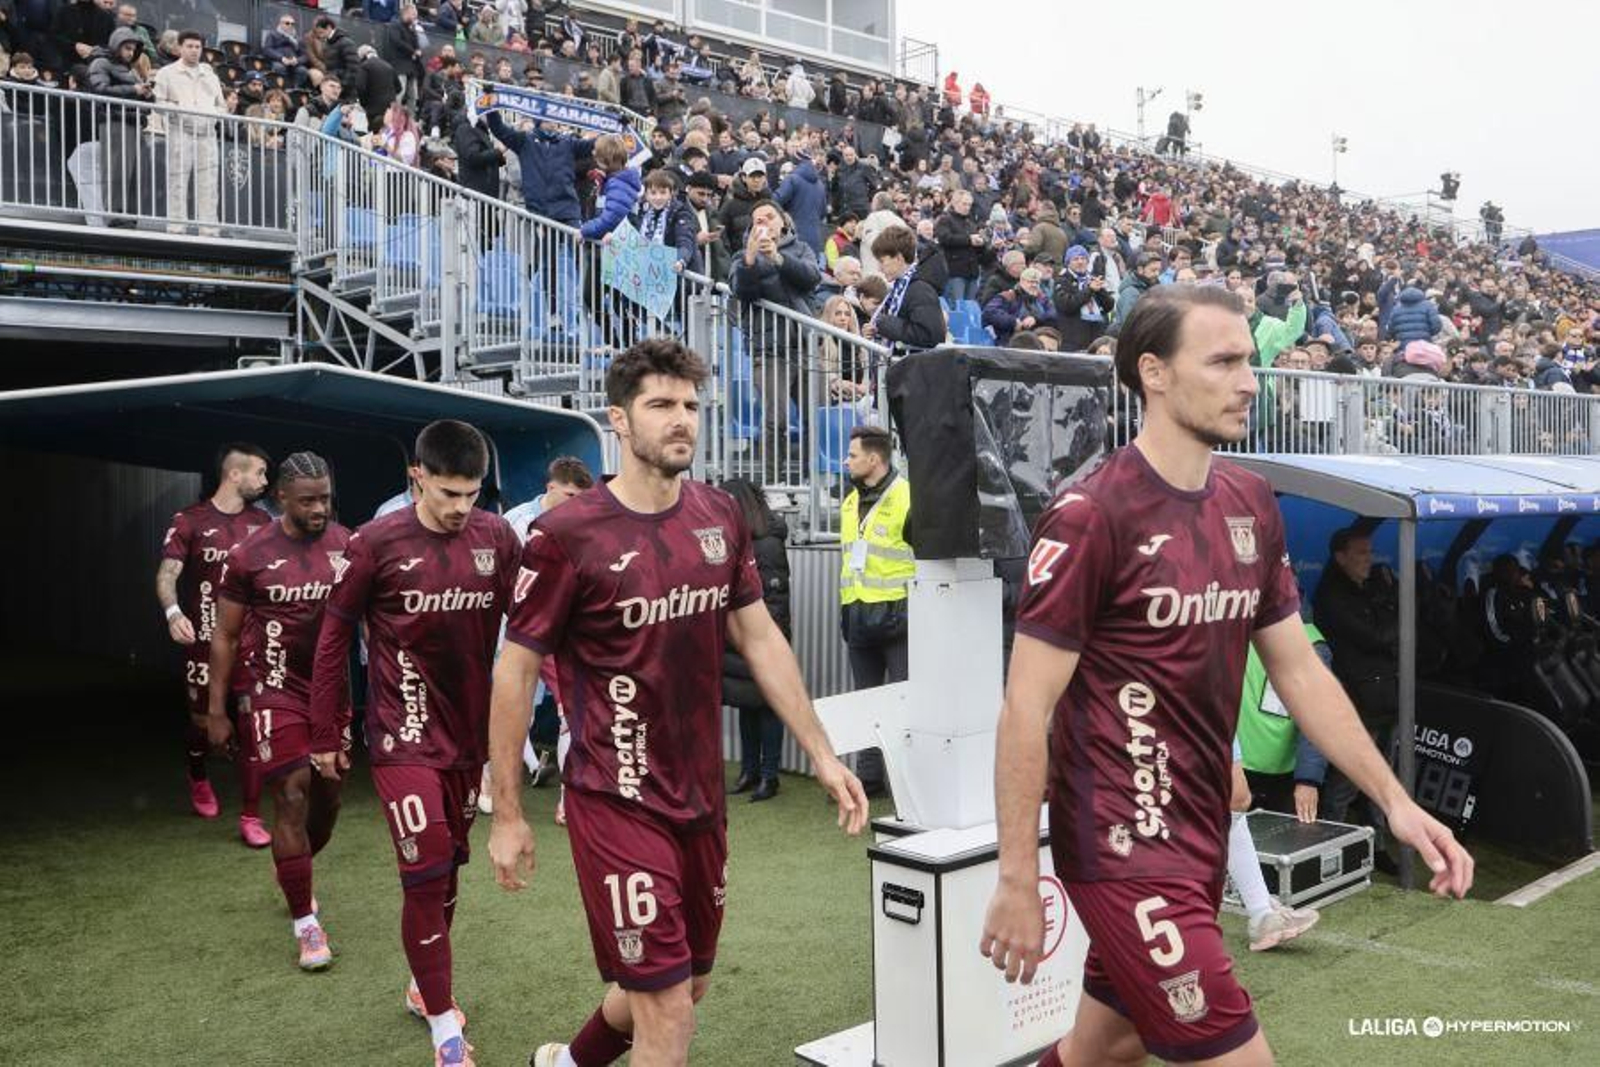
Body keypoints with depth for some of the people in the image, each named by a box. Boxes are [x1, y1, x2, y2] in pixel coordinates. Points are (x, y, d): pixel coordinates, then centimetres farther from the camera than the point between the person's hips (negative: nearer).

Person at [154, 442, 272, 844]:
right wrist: (173, 612, -30)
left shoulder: (263, 523, 7)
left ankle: (250, 818, 5)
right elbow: (167, 574, -12)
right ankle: (198, 778, 47)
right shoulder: (191, 521, -6)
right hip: (206, 640, -2)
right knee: (203, 718, 13)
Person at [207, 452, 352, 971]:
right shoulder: (250, 555, -9)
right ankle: (306, 924, 2)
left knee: (327, 797, 13)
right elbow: (225, 637, -1)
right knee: (291, 798, -8)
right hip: (275, 690, -4)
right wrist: (216, 710, -1)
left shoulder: (348, 547, -2)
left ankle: (294, 873, 43)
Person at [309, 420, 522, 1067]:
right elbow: (334, 639, -2)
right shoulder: (377, 544, -11)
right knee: (426, 873, -8)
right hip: (405, 735, -4)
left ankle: (424, 985, 38)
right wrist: (325, 736, 1)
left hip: (470, 733, 4)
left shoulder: (497, 539, -2)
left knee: (448, 867, 16)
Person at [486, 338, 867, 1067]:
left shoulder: (720, 518, 1)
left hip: (702, 796, 6)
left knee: (689, 983, 21)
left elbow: (760, 638, 8)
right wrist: (507, 812, -6)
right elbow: (515, 670, -9)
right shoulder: (568, 536, -15)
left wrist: (823, 756, 6)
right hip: (618, 802, -6)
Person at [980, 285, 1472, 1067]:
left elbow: (1298, 669, 13)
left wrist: (1393, 798, 7)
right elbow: (1025, 710, -16)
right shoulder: (1091, 516, -17)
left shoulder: (1251, 505, 5)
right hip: (1125, 845, -7)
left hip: (1200, 835, 7)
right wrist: (1017, 881, -14)